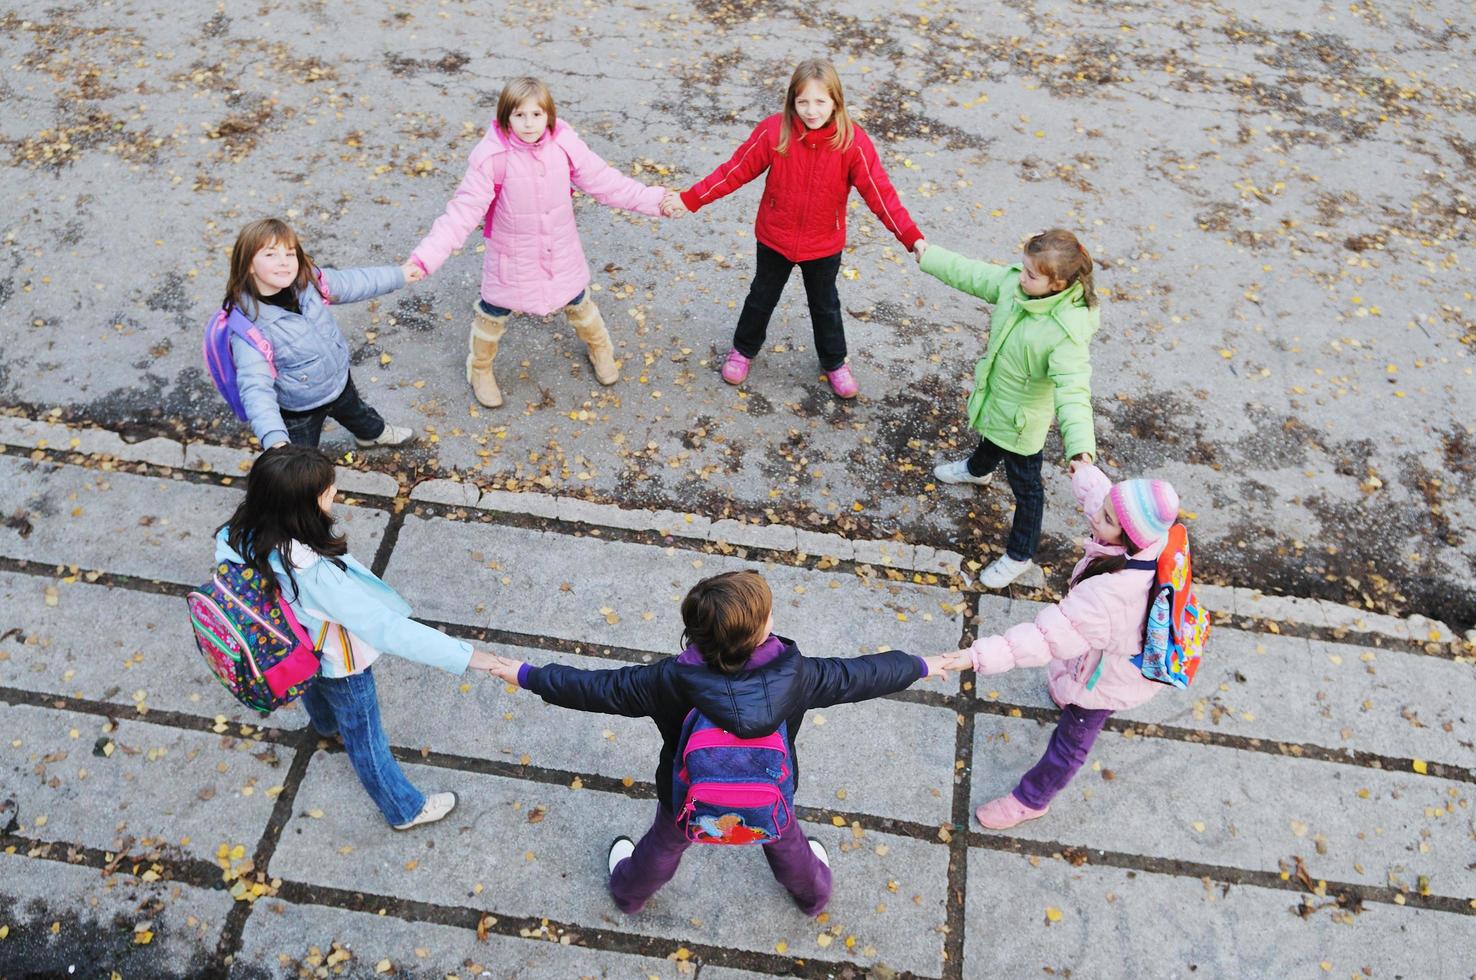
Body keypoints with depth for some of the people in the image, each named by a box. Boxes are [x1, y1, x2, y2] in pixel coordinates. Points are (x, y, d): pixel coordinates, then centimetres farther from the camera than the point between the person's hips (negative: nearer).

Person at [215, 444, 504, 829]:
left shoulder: (243, 533, -28)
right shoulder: (314, 573, -48)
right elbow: (386, 628, -46)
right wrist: (464, 656, -45)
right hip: (338, 666, -7)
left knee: (315, 689, 41)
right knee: (365, 739, 19)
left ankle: (326, 724, 76)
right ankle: (406, 809, 46)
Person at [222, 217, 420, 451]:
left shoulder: (308, 281, -20)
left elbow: (352, 282, -2)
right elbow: (256, 388, -42)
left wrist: (399, 275, 9)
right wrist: (275, 440, -57)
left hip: (339, 380, 6)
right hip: (299, 412, -6)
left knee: (356, 413, 36)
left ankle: (373, 434, 70)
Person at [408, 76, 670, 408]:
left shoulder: (565, 144, -16)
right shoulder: (491, 156, -26)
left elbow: (603, 180, -7)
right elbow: (464, 210, -27)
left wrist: (654, 200, -11)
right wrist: (426, 256, -37)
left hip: (561, 253, 3)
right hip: (512, 256, -3)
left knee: (578, 303, 24)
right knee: (494, 312, 16)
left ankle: (599, 348, 56)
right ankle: (480, 369, 46)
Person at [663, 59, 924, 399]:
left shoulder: (852, 141, -22)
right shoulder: (774, 131, -20)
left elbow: (880, 193, -21)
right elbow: (735, 171, -13)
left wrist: (912, 237, -30)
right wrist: (689, 199, -17)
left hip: (824, 245, 0)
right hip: (775, 239, 1)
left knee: (825, 305, 22)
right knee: (762, 297, 23)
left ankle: (834, 362, 46)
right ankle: (744, 349, 50)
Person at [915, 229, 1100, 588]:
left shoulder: (1067, 332, -39)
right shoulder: (1012, 281, -19)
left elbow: (1073, 390, -46)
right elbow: (969, 274, -2)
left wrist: (1081, 447, -57)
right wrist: (928, 255, 9)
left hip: (1022, 417, -8)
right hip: (993, 393, 8)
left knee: (1025, 485, 13)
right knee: (990, 436, 40)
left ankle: (1020, 556, 35)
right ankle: (978, 469, 76)